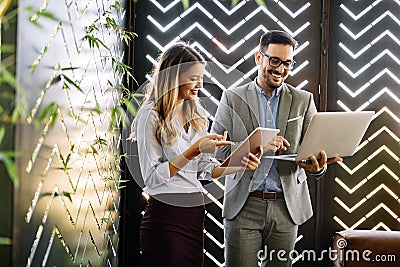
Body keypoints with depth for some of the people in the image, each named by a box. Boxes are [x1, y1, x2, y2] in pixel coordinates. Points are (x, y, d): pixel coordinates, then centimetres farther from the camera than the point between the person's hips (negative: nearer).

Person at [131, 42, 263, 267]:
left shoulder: (196, 115, 12)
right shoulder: (151, 115, -10)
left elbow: (204, 169, 13)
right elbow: (152, 177, -15)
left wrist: (240, 166, -4)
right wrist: (195, 149, -21)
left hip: (195, 212, 7)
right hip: (166, 215, -7)